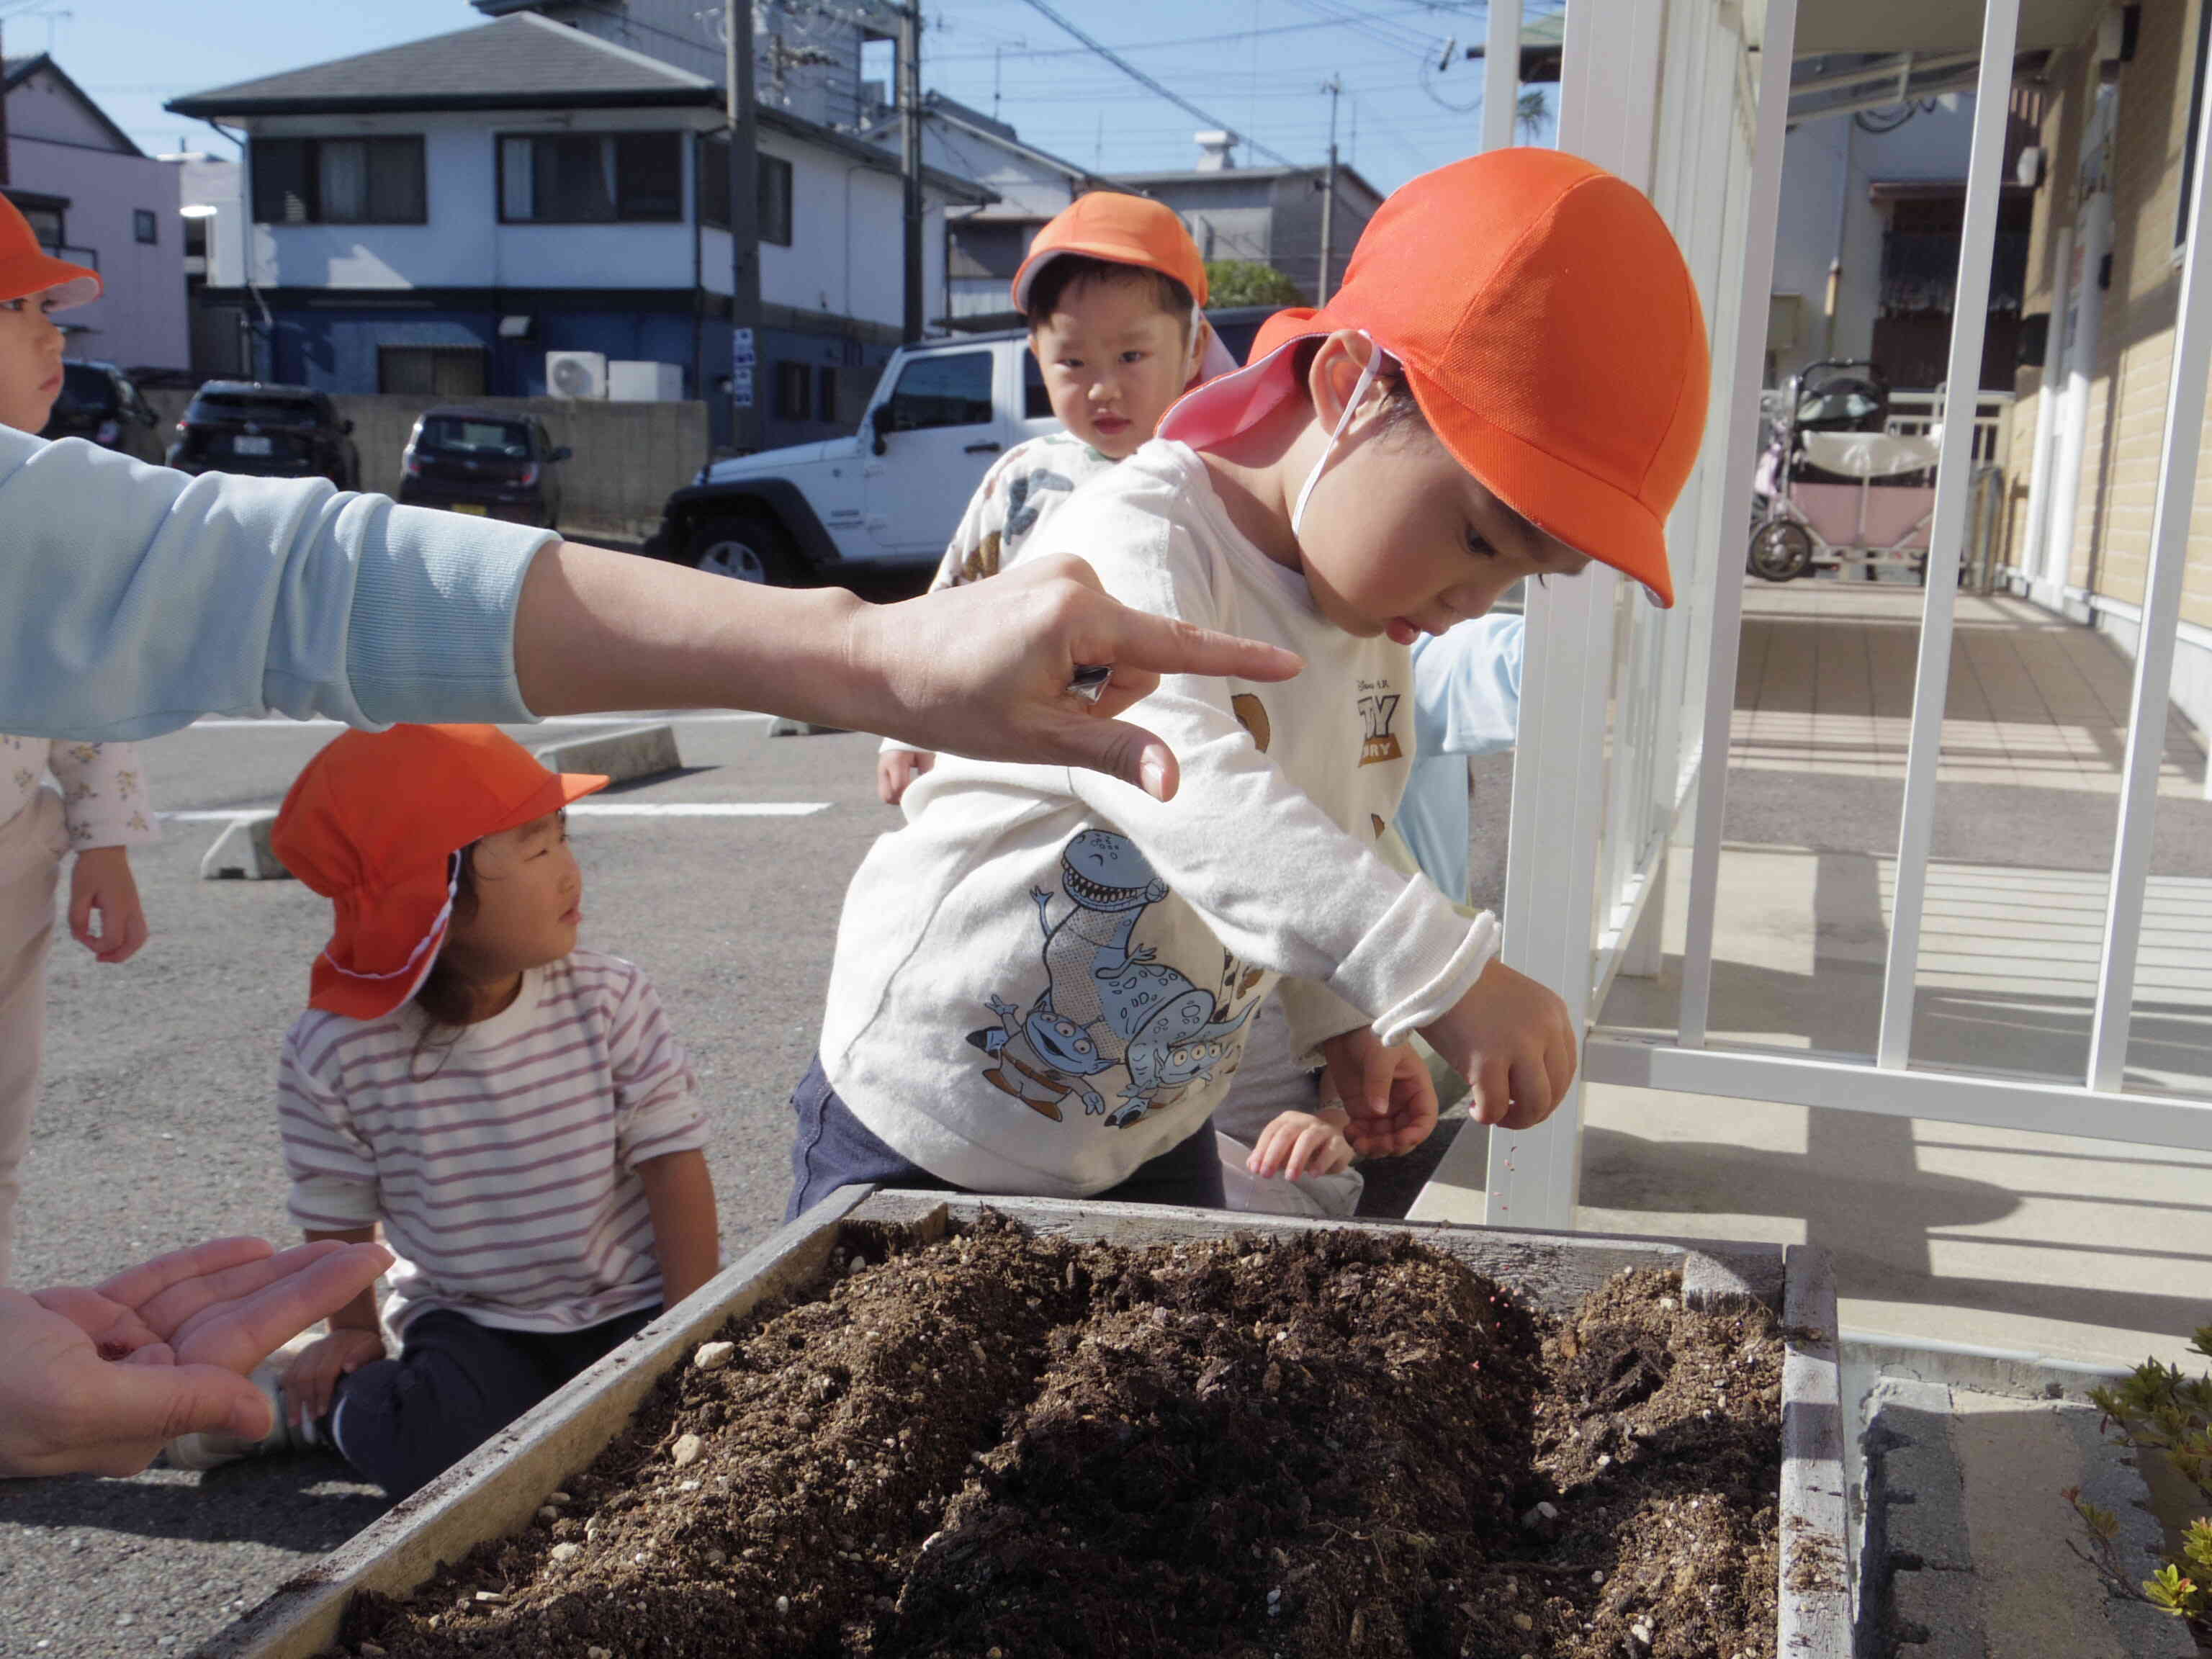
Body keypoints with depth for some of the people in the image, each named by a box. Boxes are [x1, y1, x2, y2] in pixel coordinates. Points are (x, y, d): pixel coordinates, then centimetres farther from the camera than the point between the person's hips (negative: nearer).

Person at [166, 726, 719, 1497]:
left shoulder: (610, 998, -14)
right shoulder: (335, 1053, -15)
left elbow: (672, 1160, -9)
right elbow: (338, 1214, 1)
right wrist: (353, 1333, 12)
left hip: (625, 1306, 1)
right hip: (466, 1318, -1)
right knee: (439, 1452, -27)